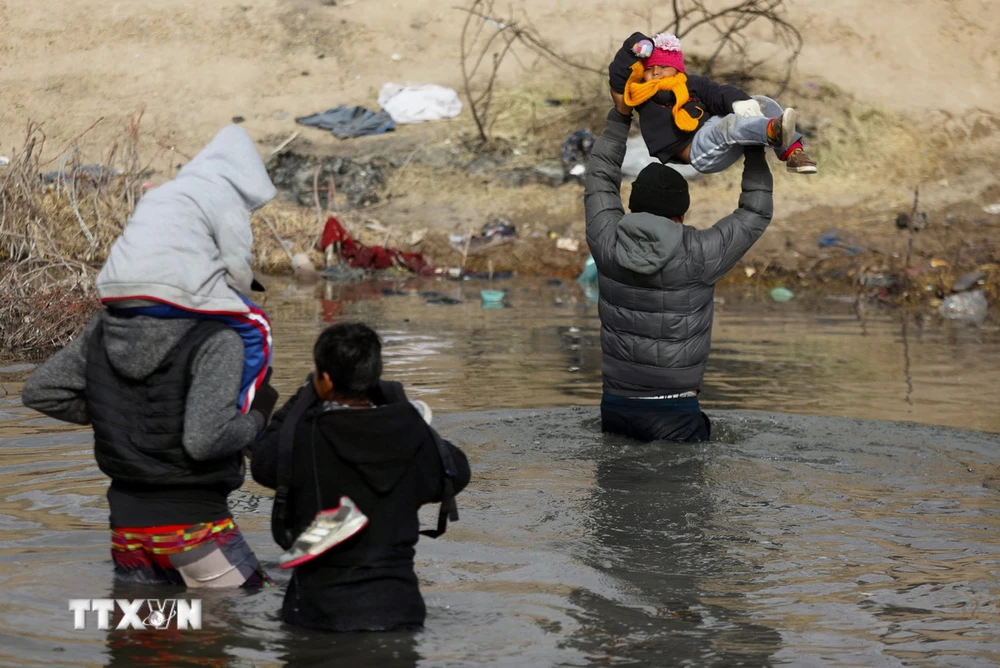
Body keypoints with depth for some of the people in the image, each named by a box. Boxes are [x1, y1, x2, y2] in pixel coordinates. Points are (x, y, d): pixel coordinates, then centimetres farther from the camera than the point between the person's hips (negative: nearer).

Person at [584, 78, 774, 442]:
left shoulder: (608, 244, -3)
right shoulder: (697, 255, -11)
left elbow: (601, 179, 14)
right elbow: (756, 215, 2)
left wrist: (620, 116, 17)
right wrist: (754, 149, 12)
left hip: (615, 407, 4)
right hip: (674, 413, -4)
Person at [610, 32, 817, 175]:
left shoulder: (692, 83, 21)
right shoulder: (642, 94, 16)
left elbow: (719, 94, 3)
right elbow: (617, 76, 7)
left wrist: (739, 102, -18)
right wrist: (633, 50, -1)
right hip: (699, 151, -5)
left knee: (762, 103, -8)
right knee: (729, 124, -36)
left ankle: (792, 151, -25)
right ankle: (772, 130, -66)